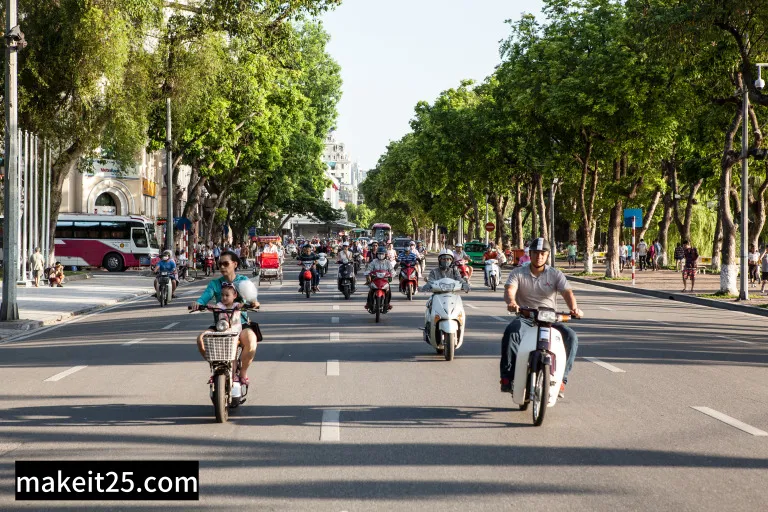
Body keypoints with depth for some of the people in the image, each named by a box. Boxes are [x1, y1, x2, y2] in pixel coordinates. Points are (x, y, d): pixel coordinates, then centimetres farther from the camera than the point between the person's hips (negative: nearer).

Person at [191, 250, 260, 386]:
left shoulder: (243, 281, 6)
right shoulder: (215, 283, 9)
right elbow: (205, 296, -7)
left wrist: (253, 302, -36)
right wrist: (197, 303, -31)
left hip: (241, 323, -2)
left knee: (251, 340, -34)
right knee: (201, 339, -25)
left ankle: (243, 372, -7)